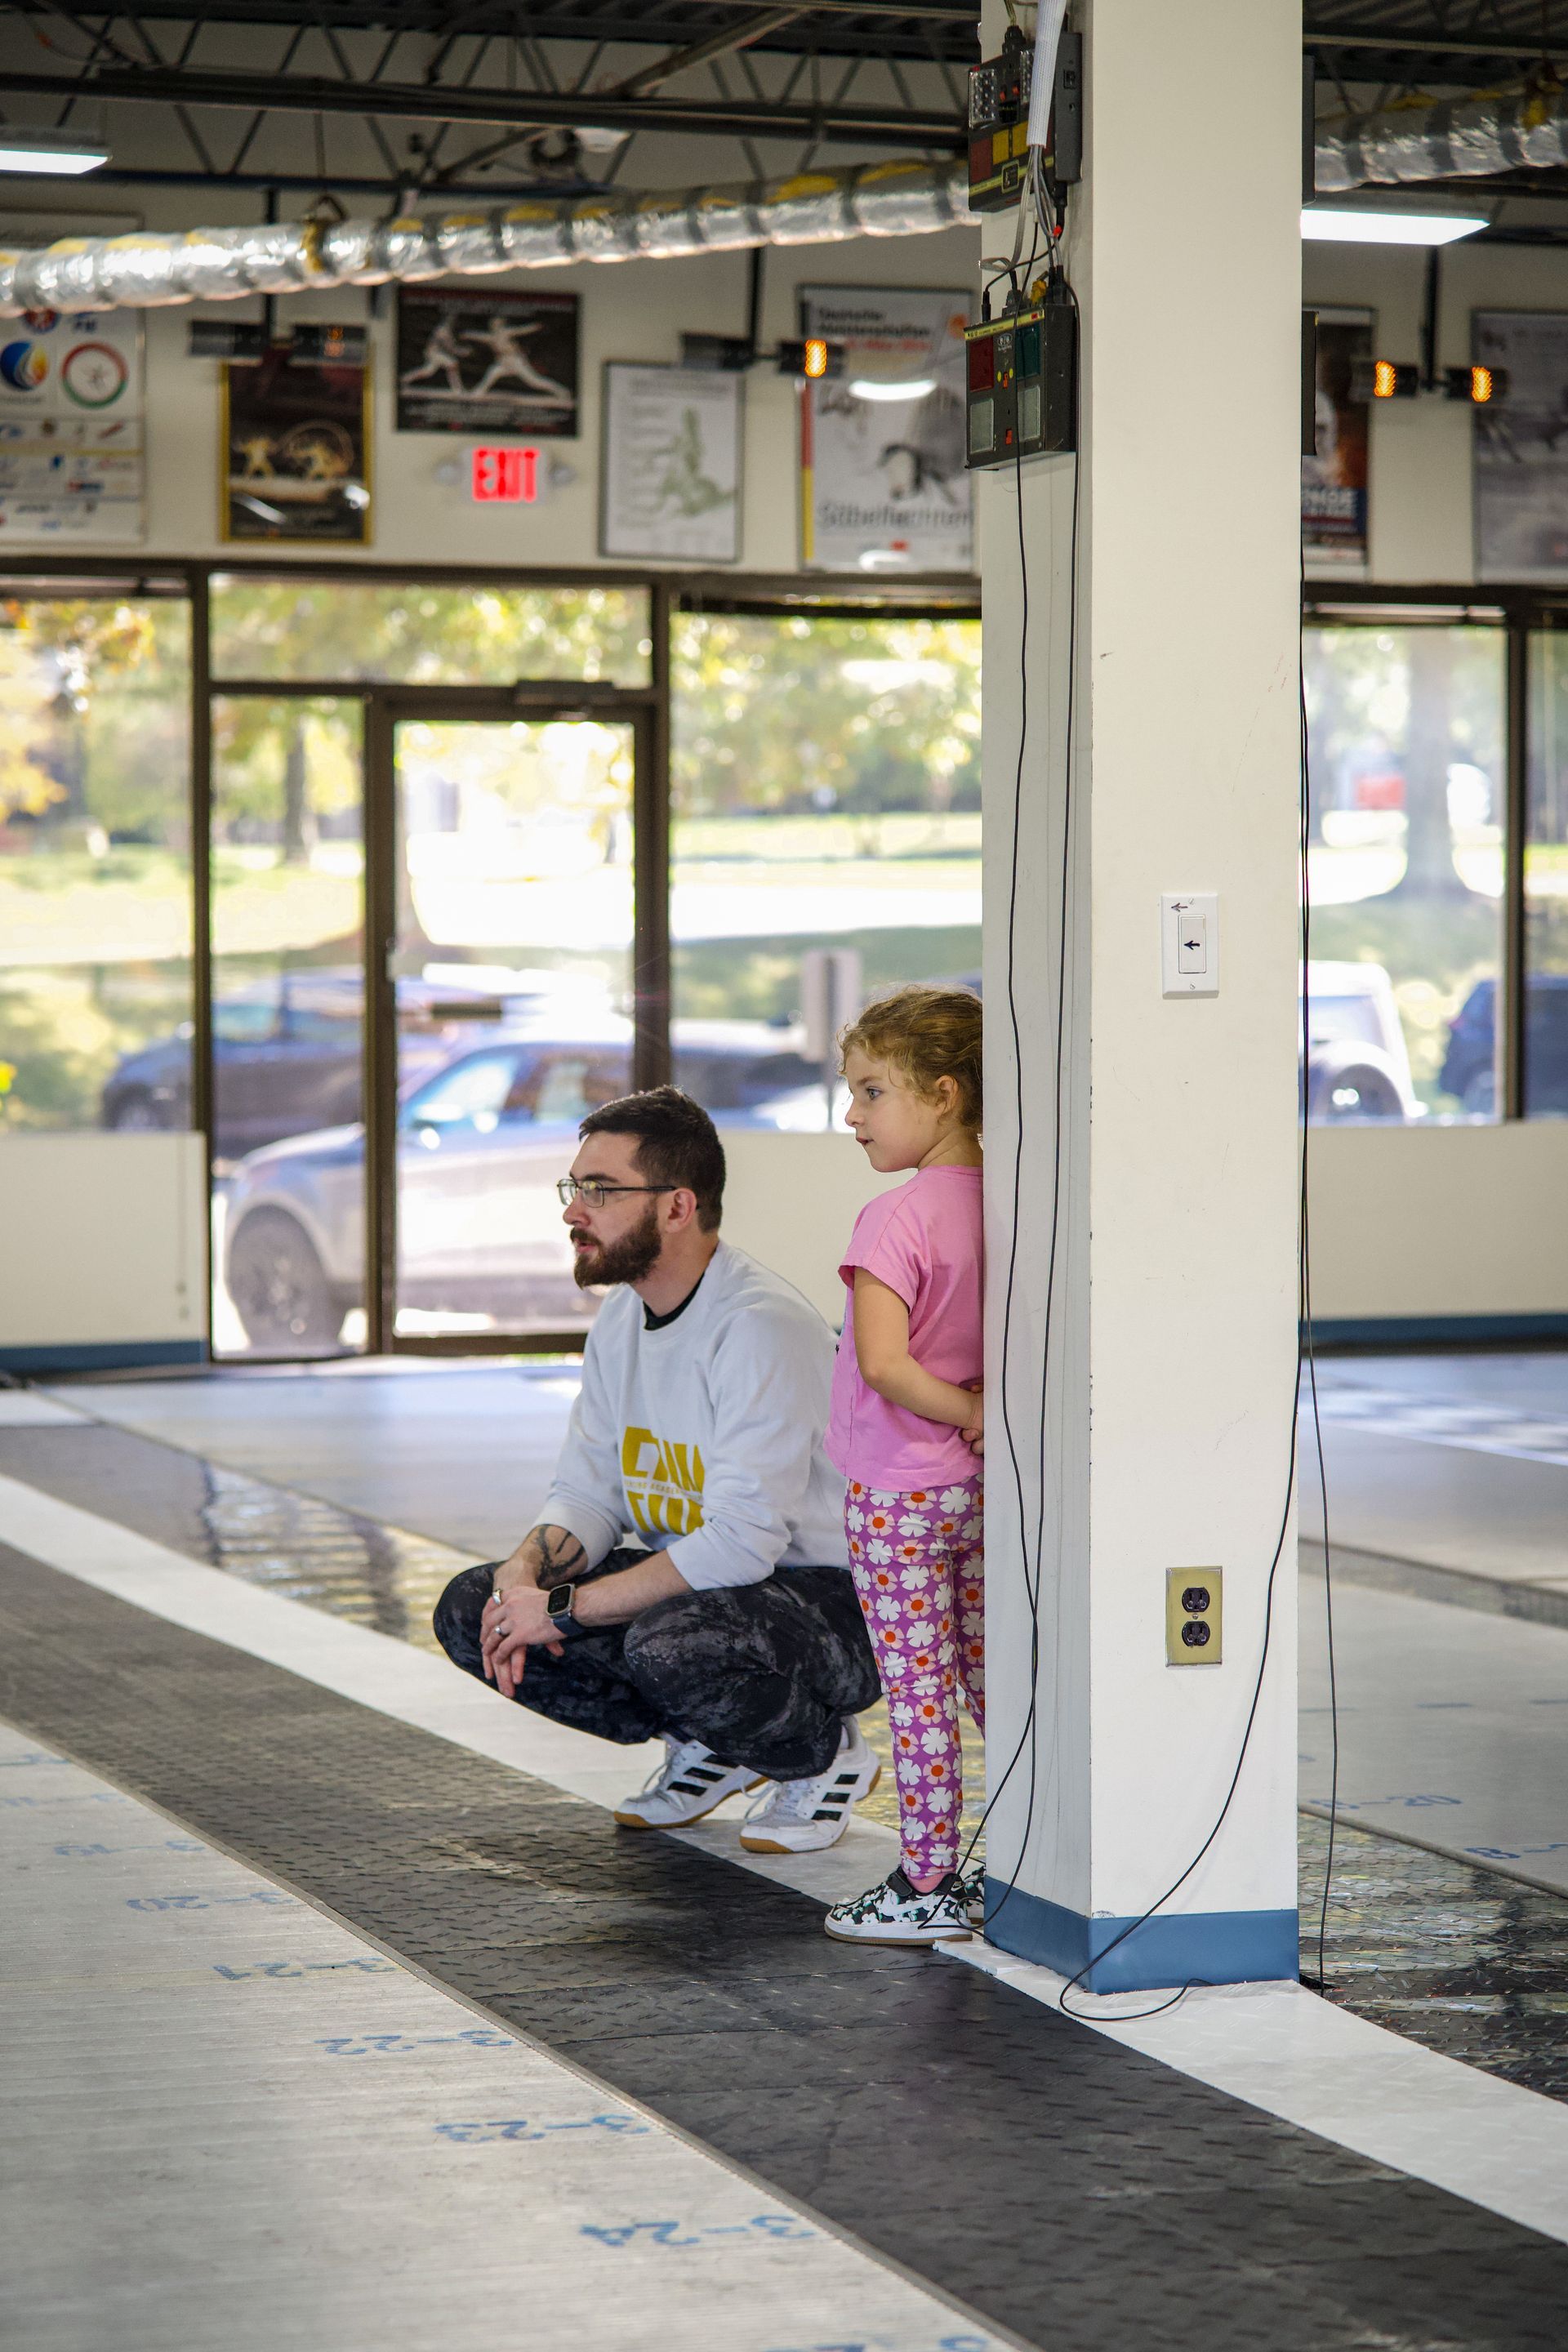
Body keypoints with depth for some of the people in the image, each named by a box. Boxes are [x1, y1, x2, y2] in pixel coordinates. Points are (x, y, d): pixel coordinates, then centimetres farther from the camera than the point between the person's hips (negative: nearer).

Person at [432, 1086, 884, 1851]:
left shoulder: (762, 1329, -24)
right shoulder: (621, 1316, 5)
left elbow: (742, 1540, -29)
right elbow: (588, 1493, 8)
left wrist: (564, 1608, -25)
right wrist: (524, 1573, -15)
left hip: (828, 1601, -8)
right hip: (689, 1584, 8)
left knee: (671, 1642, -39)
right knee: (470, 1611, -3)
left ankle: (826, 1753, -5)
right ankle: (710, 1747, 9)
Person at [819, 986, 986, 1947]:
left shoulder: (896, 1220, -19)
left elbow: (883, 1363, -29)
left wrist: (966, 1413, -16)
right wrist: (983, 1407, 6)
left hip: (898, 1495, -7)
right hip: (985, 1489, 7)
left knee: (918, 1690, 0)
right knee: (990, 1678, 15)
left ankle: (929, 1887, 5)